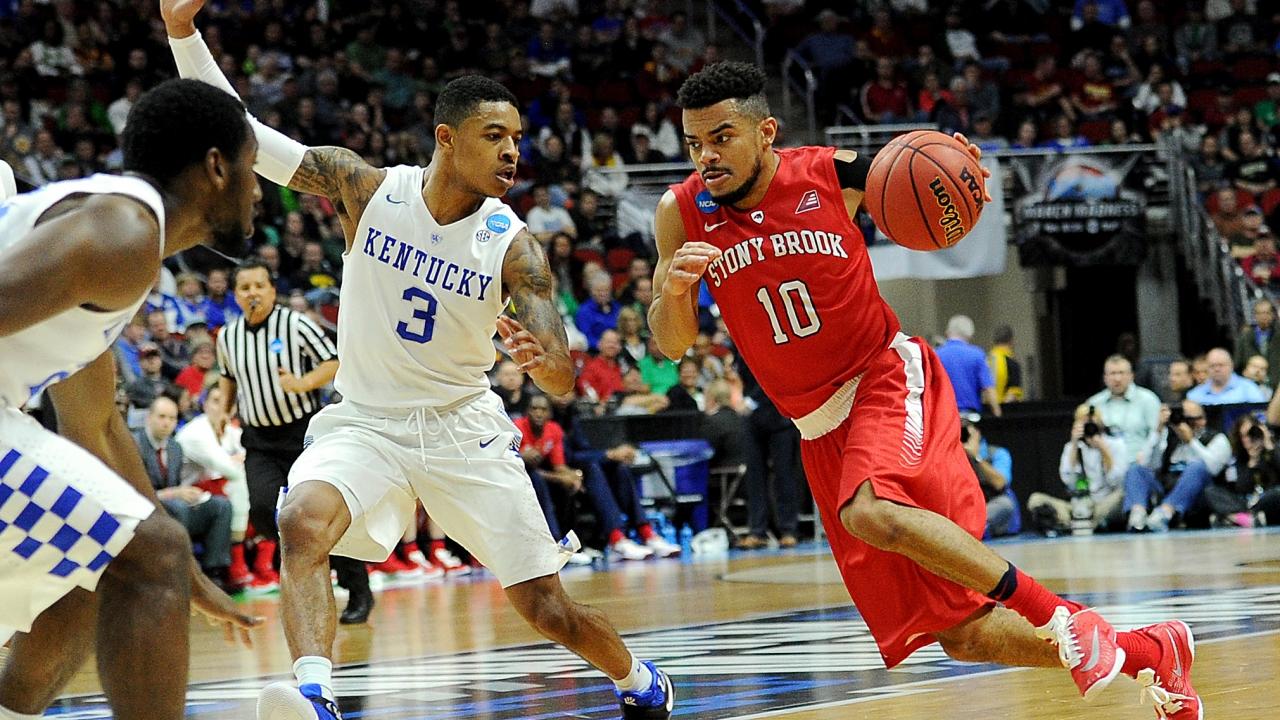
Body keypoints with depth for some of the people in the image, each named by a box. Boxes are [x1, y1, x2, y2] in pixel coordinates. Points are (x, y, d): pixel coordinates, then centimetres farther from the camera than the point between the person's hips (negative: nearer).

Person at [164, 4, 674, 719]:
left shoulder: (513, 246, -12)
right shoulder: (368, 189, -9)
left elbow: (566, 380, -17)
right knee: (303, 520, -34)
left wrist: (547, 362, -42)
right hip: (364, 420, 0)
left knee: (548, 607, 3)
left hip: (462, 426, 0)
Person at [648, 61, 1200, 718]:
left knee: (872, 512, -38)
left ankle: (1064, 618, -26)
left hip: (887, 377, -4)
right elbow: (672, 346, -1)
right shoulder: (682, 214, -4)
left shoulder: (829, 173, -9)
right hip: (820, 429, 4)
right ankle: (1149, 655, 18)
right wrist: (673, 292, -23)